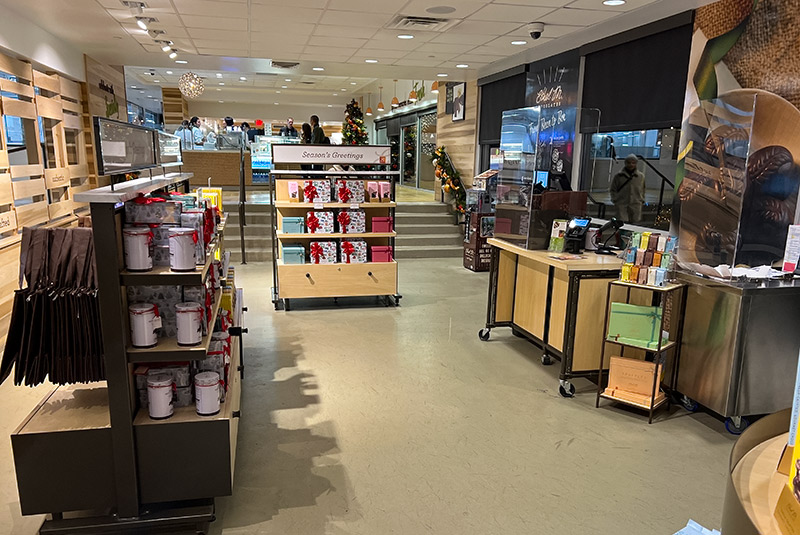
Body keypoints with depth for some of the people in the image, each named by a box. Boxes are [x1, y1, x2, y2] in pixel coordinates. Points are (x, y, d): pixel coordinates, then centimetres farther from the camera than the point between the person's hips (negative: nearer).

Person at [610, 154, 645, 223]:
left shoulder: (641, 176, 10)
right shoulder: (618, 176, 3)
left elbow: (642, 190, 19)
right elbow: (613, 190, 9)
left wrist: (642, 199, 9)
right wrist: (615, 199, -1)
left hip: (636, 205, 2)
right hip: (622, 205, -2)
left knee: (636, 222, 2)